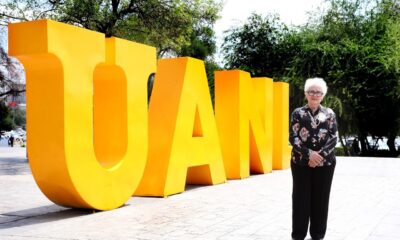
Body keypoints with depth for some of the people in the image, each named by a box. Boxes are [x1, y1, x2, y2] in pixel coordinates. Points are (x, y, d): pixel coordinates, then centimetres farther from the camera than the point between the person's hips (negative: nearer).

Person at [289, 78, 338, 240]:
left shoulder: (329, 113, 5)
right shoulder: (298, 113, 3)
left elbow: (334, 138, -1)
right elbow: (293, 138, -4)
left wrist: (320, 154, -14)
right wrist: (309, 153, -16)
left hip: (325, 163, 1)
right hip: (301, 162, -1)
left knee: (320, 199, 7)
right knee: (301, 198, 3)